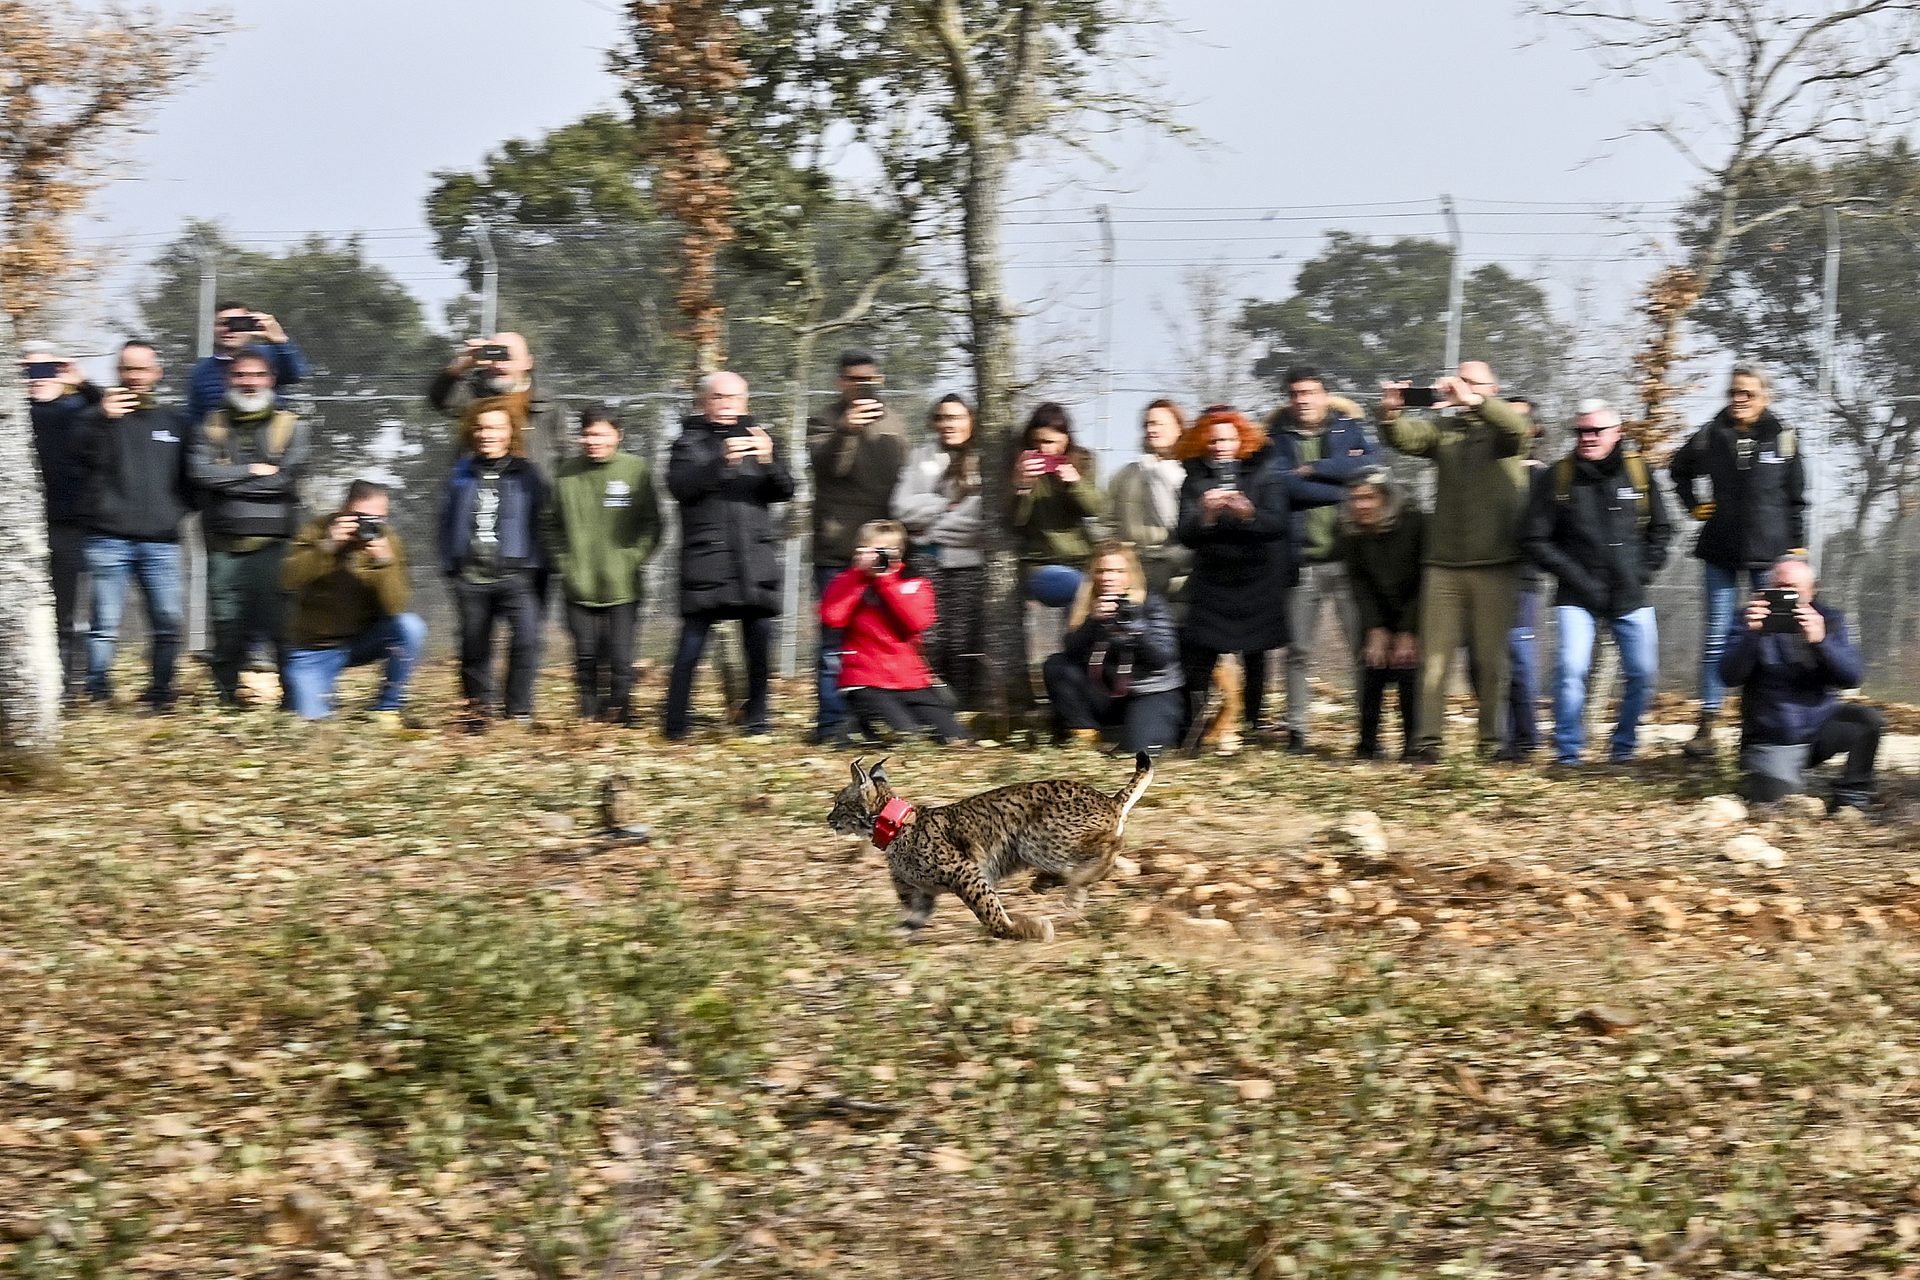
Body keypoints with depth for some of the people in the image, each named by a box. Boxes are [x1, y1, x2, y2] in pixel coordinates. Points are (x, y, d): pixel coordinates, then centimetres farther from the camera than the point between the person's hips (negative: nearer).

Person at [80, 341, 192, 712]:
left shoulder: (174, 420, 16)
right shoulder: (102, 414, 6)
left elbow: (189, 475, 23)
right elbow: (88, 460, -11)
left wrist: (178, 509, 6)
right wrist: (102, 419, -24)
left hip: (161, 541, 3)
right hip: (110, 538, -3)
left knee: (167, 623, -2)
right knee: (104, 625, -6)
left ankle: (160, 695, 6)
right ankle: (97, 696, -2)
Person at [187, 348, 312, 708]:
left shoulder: (291, 428, 9)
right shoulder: (210, 427, 13)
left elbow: (286, 479, -7)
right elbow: (200, 472, -5)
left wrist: (227, 481, -4)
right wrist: (252, 471, -6)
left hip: (274, 544, -2)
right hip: (224, 546, 2)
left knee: (282, 627, -7)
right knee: (227, 629, 2)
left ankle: (294, 702, -2)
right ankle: (227, 702, 11)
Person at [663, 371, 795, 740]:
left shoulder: (757, 440, 17)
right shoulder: (690, 443, 9)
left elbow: (784, 490, 5)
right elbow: (680, 485, -10)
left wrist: (769, 460, -15)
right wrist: (722, 462, -23)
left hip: (756, 559, 3)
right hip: (705, 560, -3)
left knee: (760, 645, 1)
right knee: (692, 642, -7)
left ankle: (757, 723, 9)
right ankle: (677, 726, -4)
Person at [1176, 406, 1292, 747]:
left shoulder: (1266, 472, -1)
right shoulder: (1197, 478, 3)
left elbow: (1279, 524, -11)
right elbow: (1185, 535, -5)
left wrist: (1248, 512, -29)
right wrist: (1206, 512, -24)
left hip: (1257, 580, -1)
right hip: (1211, 581, 1)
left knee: (1254, 656, 6)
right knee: (1196, 657, -7)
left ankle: (1252, 726, 17)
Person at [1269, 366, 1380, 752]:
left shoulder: (1350, 428, 9)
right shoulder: (1278, 437, 8)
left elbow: (1370, 464, -11)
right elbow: (1285, 485, -8)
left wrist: (1312, 469, -10)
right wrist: (1341, 487, -11)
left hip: (1348, 554, 0)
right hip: (1301, 557, 0)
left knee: (1363, 646, -1)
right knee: (1299, 651, 3)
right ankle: (1296, 730, 9)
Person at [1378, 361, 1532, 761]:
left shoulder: (1503, 431, 5)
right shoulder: (1442, 429, 14)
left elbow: (1519, 428, -18)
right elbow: (1404, 437, -1)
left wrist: (1472, 401, -31)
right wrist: (1390, 413, -23)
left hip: (1495, 566, -3)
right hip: (1444, 563, 3)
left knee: (1491, 657, 2)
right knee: (1434, 655, -3)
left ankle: (1492, 740, 10)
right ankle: (1429, 740, -4)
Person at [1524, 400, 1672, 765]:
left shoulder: (1638, 471, 4)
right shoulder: (1556, 478, -3)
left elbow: (1660, 529, 14)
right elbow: (1537, 541, -3)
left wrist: (1643, 572, 2)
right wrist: (1576, 578, -10)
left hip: (1632, 598, 2)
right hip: (1577, 598, -2)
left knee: (1643, 674, 0)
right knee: (1570, 670, -17)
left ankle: (1623, 748, 19)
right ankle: (1568, 754, -5)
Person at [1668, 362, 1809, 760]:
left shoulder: (1782, 438, 0)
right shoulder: (1710, 438, 2)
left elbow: (1796, 499, 4)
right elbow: (1678, 470, 22)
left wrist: (1797, 548, 0)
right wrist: (1695, 505, 8)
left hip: (1770, 551, -1)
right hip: (1721, 550, 1)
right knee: (1717, 636, 1)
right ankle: (1707, 723, 1)